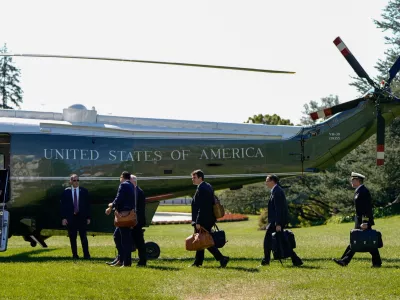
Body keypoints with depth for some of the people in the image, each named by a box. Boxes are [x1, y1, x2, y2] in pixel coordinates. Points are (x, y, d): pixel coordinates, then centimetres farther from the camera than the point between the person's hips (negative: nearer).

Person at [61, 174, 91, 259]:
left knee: (83, 237, -2)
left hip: (82, 217, 0)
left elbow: (87, 205, 6)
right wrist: (63, 218, -5)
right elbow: (63, 205, 3)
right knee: (72, 238, 3)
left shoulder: (84, 191, 5)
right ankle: (75, 255, 10)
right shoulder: (66, 192, 3)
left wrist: (88, 217, 1)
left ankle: (86, 255, 1)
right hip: (70, 217, 0)